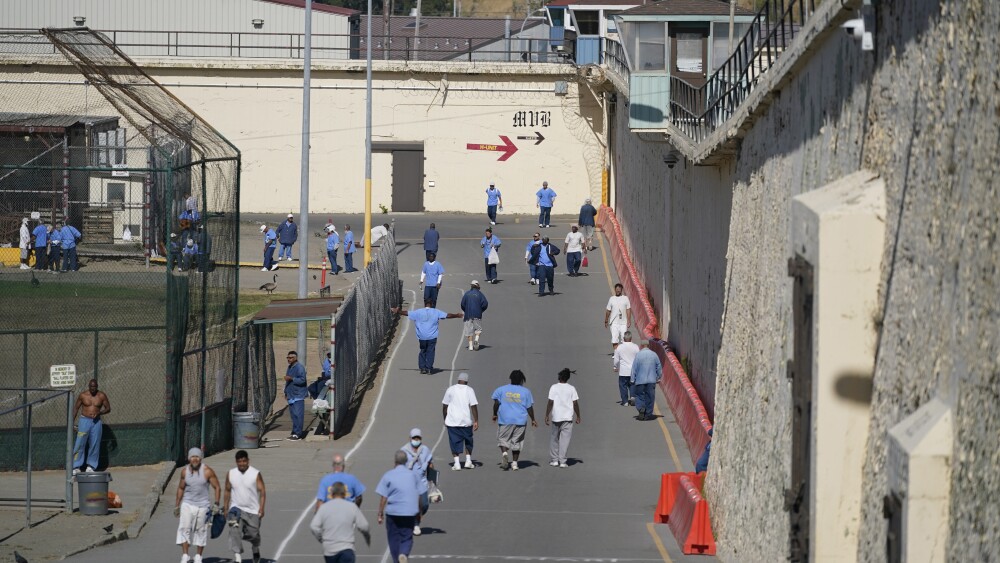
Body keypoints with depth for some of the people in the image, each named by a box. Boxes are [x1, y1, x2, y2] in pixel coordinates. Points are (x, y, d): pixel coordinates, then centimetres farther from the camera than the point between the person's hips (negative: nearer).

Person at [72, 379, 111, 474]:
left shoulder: (102, 396, -1)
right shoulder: (82, 395, -2)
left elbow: (108, 408, 5)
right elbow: (76, 408, 7)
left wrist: (99, 413, -14)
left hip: (96, 422, 1)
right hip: (84, 421, -1)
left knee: (94, 445, 3)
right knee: (79, 444, -6)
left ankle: (91, 466, 14)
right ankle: (76, 467, -3)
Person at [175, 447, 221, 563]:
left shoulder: (207, 471, -10)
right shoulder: (184, 471, 0)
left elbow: (217, 487, -3)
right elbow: (181, 488, 13)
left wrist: (216, 503, -10)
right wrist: (176, 505, 15)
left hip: (202, 505, -2)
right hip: (187, 504, 2)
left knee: (201, 531, 6)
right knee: (184, 528, -12)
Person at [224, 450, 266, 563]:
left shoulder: (256, 474, -7)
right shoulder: (230, 474, 2)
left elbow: (262, 491, -7)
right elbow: (228, 491, 11)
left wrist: (261, 508, -17)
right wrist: (226, 507, 9)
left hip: (253, 511, -1)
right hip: (236, 508, 1)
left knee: (253, 534, 8)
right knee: (235, 531, -20)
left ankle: (255, 549, 41)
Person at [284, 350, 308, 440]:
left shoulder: (299, 368, -10)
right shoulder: (289, 368, 18)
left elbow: (302, 380, -20)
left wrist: (291, 379, -25)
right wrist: (286, 392, 25)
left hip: (298, 396, -9)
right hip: (291, 396, 9)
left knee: (298, 415, -10)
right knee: (293, 415, 9)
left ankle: (297, 434, -11)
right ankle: (295, 432, 13)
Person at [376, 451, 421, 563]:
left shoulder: (388, 476, -6)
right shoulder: (413, 475, 3)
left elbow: (383, 497, -8)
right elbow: (419, 495, 9)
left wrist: (380, 514, 0)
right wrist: (419, 511, 22)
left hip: (393, 512, -1)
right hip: (410, 512, 1)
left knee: (394, 538, 12)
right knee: (407, 537, 6)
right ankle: (404, 554, -21)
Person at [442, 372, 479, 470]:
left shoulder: (450, 389, 1)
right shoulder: (469, 390, -2)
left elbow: (444, 406, 4)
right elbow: (474, 406, -7)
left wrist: (445, 419, 14)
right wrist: (476, 421, -5)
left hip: (452, 421, 0)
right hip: (466, 421, 0)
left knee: (455, 442, 3)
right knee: (468, 441, 19)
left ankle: (457, 463, -4)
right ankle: (468, 461, 17)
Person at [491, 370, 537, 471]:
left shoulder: (501, 389, 2)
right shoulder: (526, 391, 2)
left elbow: (496, 403, -3)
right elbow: (529, 407, 2)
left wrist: (495, 414, 11)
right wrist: (533, 420, 11)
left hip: (505, 420, -1)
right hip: (520, 421, 1)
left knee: (503, 438, 9)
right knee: (516, 441, 9)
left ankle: (504, 453, -18)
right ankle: (514, 463, 7)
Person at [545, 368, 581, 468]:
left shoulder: (554, 388, -5)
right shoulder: (571, 389, -1)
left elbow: (550, 403, -7)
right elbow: (575, 403, -1)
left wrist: (547, 416, -1)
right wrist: (578, 417, 9)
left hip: (556, 417, 0)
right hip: (568, 417, 0)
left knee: (554, 438, 14)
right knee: (565, 439, 1)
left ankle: (554, 460, 16)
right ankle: (562, 461, -3)